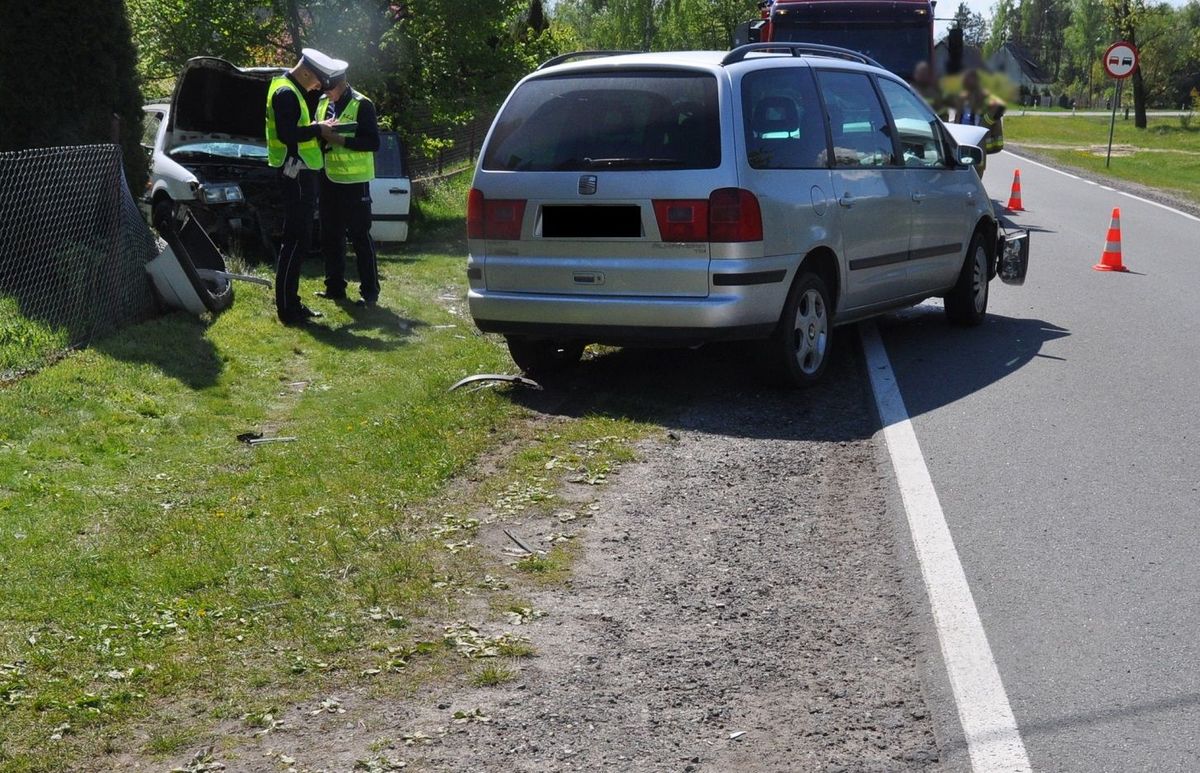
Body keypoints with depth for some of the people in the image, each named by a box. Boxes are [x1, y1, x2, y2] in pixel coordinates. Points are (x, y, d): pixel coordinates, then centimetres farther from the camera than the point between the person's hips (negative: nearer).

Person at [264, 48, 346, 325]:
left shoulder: (294, 91, 18)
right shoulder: (285, 93, -15)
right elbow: (287, 135, -25)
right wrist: (318, 129, -15)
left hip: (301, 173, 11)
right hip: (294, 174, -11)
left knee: (298, 240, 14)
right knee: (296, 242, -10)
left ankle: (290, 302, 20)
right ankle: (287, 308, -8)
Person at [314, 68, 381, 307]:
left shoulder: (361, 105, -10)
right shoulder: (323, 103, 12)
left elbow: (373, 143, -16)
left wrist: (339, 139, -23)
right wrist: (320, 132, -6)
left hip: (354, 180, -7)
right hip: (329, 179, 7)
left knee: (360, 236, -3)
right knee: (330, 236, 12)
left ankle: (369, 291, 1)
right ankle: (335, 286, 21)